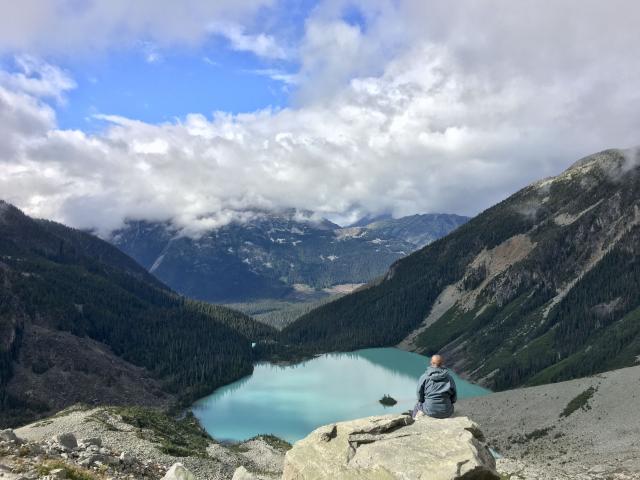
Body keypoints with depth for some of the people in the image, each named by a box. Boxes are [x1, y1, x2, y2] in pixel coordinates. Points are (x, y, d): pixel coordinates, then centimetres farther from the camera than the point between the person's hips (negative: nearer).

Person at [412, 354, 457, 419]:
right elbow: (454, 396, 3)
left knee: (418, 405, 33)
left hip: (429, 410, -1)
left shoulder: (424, 377, -5)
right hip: (446, 412, 1)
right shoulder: (449, 377, 1)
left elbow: (419, 392, -3)